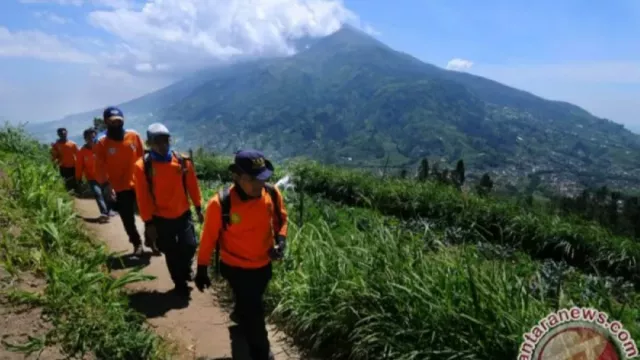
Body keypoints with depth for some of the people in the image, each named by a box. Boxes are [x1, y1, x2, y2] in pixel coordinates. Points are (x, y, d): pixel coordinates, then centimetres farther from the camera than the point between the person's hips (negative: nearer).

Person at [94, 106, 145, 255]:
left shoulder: (134, 136, -3)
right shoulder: (102, 143, -7)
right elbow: (101, 167, -6)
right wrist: (108, 186, -15)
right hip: (120, 188, -1)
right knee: (128, 219, 8)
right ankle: (137, 244, 28)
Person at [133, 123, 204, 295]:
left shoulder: (182, 161, -8)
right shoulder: (142, 166, -14)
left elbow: (192, 185, 2)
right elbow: (143, 197, -10)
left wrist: (198, 208, 6)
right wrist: (148, 222, -9)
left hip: (183, 214, 2)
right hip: (161, 219, -1)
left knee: (190, 245, 0)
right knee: (171, 253, 11)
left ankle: (184, 269, 34)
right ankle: (180, 283, 31)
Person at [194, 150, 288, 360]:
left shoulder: (273, 194, -18)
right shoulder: (220, 204, -28)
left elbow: (281, 219, 2)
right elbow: (208, 237, -15)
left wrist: (281, 240, -16)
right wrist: (202, 269, -6)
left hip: (263, 265, 5)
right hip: (236, 268, -5)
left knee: (250, 304, 31)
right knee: (254, 313, 3)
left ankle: (239, 316, 65)